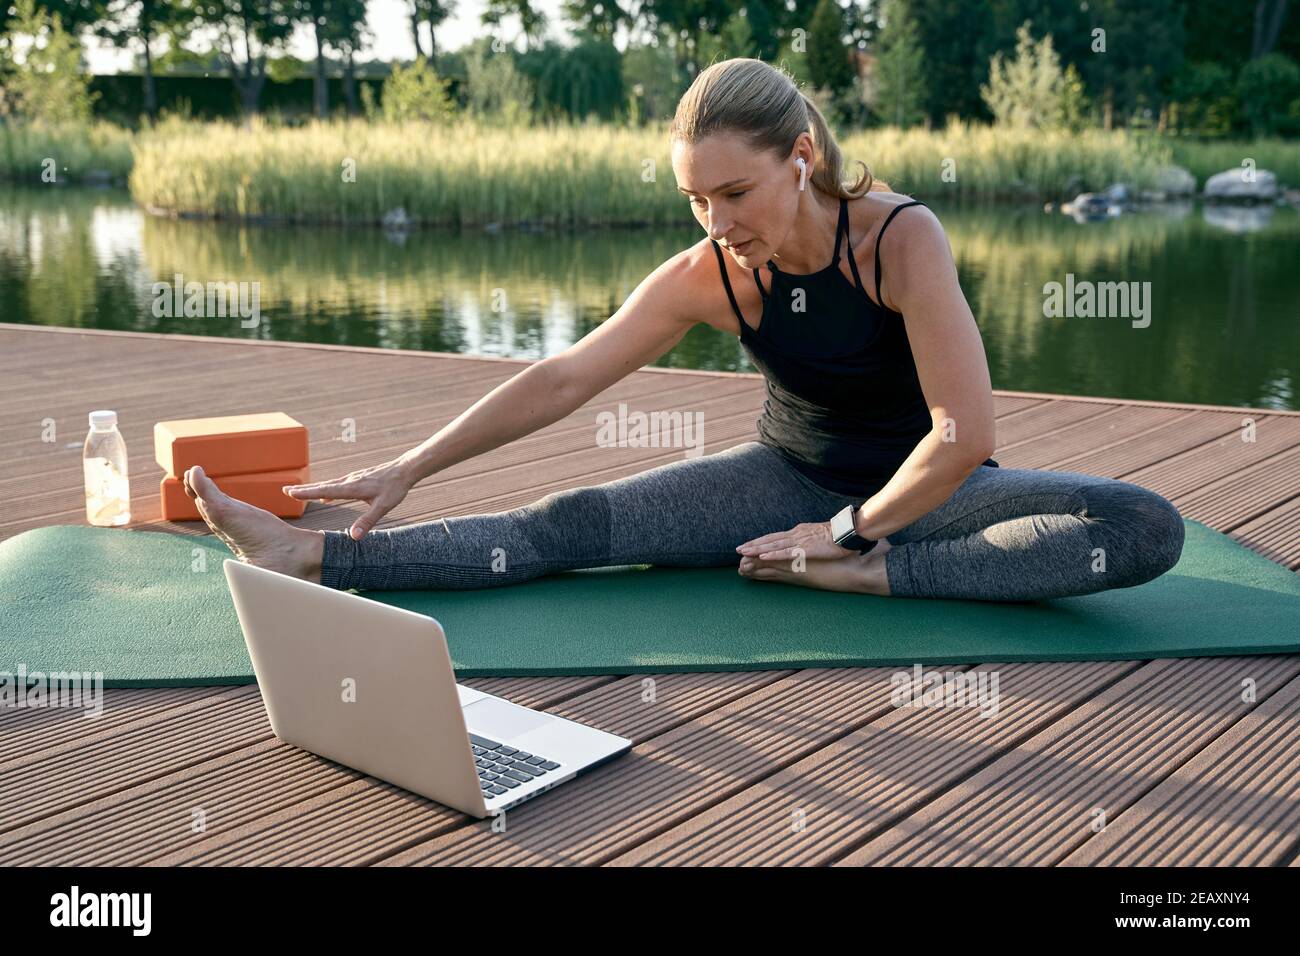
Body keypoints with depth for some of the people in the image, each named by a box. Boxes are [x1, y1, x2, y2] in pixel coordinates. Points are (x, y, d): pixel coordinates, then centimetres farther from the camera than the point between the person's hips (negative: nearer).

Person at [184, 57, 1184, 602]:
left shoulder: (902, 238, -26)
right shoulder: (707, 276, -14)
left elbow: (964, 436, -28)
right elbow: (560, 380, -11)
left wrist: (853, 536, -18)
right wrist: (408, 468, -15)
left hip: (919, 486, -1)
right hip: (790, 477, 2)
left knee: (1148, 529, -27)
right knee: (573, 524, -17)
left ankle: (874, 575, -37)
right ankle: (313, 558, -19)